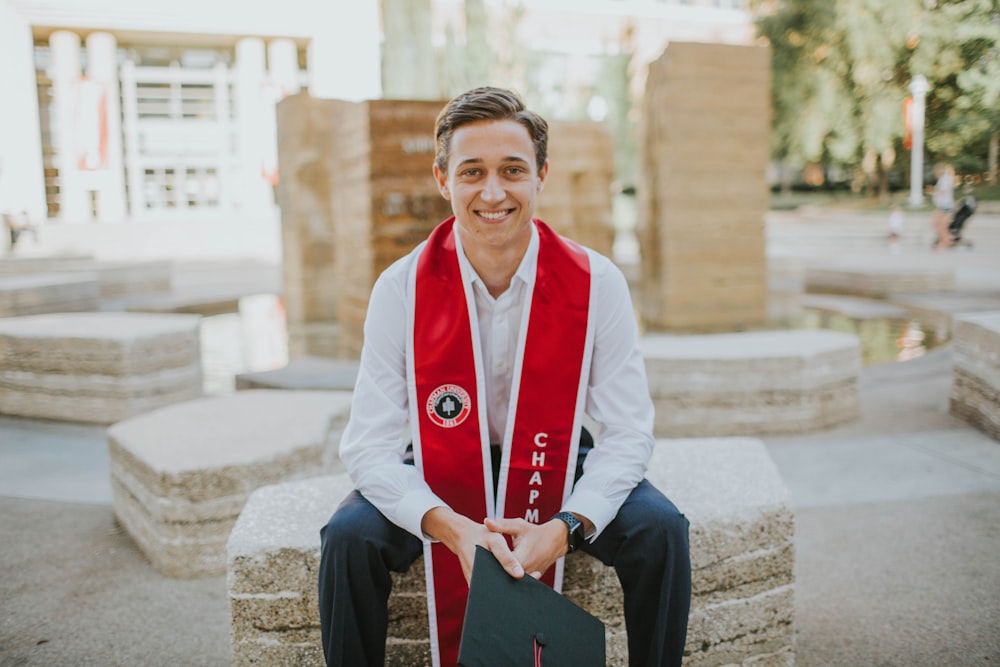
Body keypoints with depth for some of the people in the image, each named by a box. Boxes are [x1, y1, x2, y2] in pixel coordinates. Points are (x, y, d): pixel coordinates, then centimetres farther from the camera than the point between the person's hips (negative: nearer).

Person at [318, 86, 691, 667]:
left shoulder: (596, 283, -15)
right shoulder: (402, 290, -16)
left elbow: (628, 434, -12)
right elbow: (371, 445, -16)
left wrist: (564, 527, -28)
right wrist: (452, 528, -32)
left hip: (557, 467, 1)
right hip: (439, 475, 0)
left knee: (660, 529, -22)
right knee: (349, 538, -25)